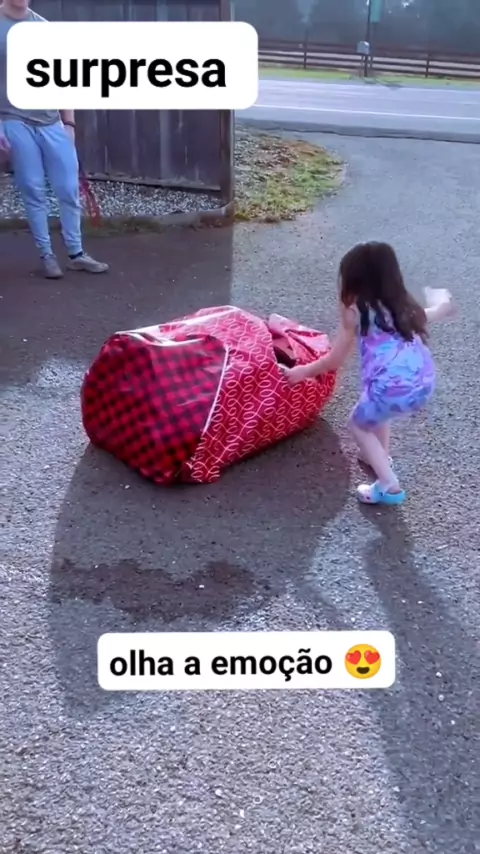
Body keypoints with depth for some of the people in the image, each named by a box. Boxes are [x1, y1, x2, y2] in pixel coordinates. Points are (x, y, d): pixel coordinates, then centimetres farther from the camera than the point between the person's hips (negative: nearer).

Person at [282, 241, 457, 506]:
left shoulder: (356, 311, 2)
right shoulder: (401, 303, 17)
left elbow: (335, 360, 7)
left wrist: (302, 371, 23)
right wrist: (442, 302, 61)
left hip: (393, 388, -7)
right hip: (424, 383, 7)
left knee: (359, 423, 22)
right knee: (376, 410, 36)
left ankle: (388, 486, 14)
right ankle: (381, 456, 50)